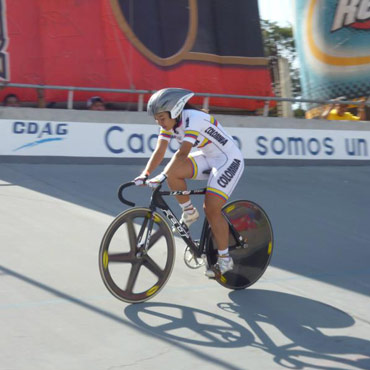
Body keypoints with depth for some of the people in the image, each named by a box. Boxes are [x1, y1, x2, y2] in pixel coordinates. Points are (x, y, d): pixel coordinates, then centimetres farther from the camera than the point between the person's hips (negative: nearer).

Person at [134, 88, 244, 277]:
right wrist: (145, 174, -24)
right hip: (207, 158, 7)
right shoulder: (169, 123, -5)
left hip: (229, 160, -7)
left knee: (211, 208, -15)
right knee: (173, 172, -17)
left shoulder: (194, 119, -28)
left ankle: (225, 260, -2)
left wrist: (162, 177, -46)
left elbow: (182, 153, -38)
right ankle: (189, 213, 4)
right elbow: (159, 151, -10)